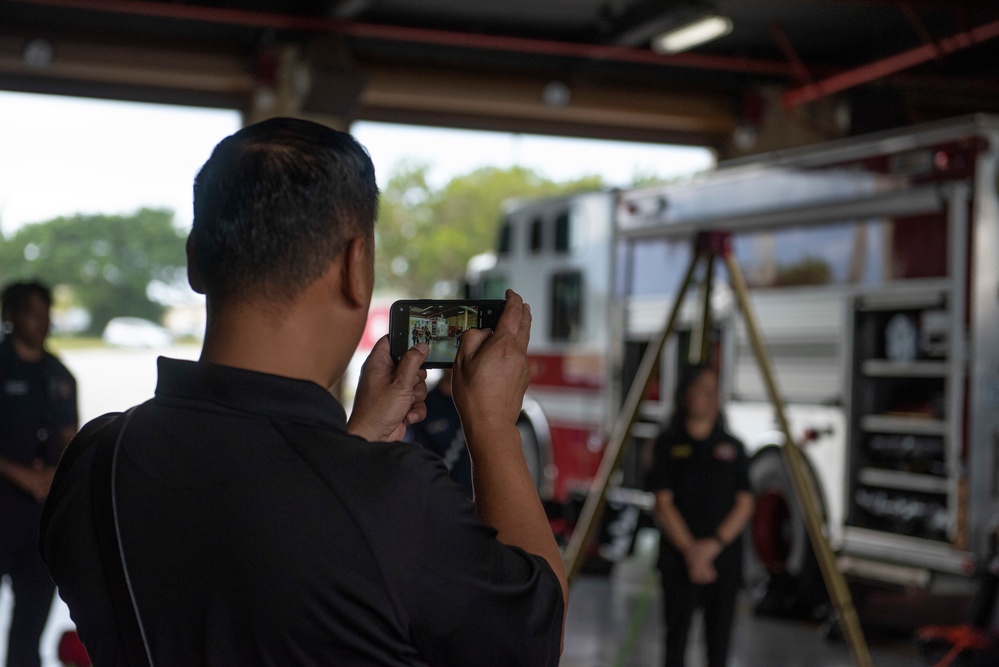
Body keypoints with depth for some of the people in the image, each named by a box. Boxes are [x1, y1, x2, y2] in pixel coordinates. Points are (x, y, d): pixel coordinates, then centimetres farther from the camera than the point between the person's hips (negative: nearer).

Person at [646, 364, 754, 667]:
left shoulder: (732, 446, 8)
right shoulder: (668, 445, 1)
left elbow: (745, 504, 3)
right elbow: (664, 503, -4)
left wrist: (714, 544, -10)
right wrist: (690, 550, -12)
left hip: (724, 551, 2)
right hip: (679, 554, -2)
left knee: (719, 632, 5)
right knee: (677, 629, -1)